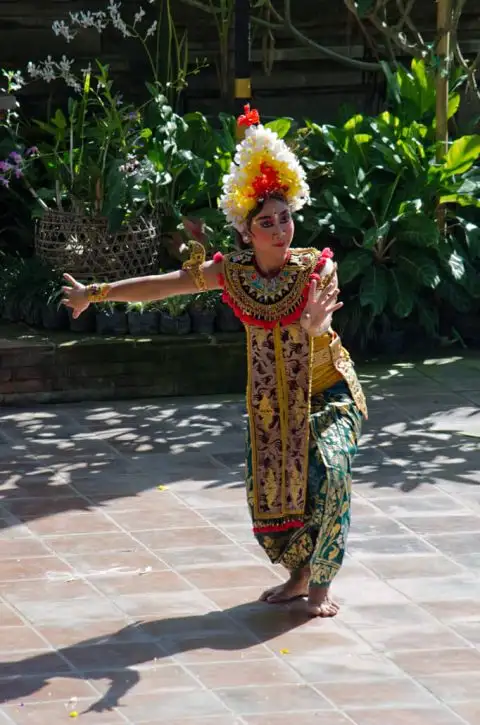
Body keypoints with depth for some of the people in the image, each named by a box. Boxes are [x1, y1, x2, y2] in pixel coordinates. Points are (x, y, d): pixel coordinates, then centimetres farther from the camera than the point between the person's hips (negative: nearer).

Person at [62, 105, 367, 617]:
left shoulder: (315, 267, -20)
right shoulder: (231, 272, -13)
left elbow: (318, 325, -37)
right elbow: (160, 286, -9)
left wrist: (315, 321, -61)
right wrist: (95, 293, -8)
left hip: (327, 389, -3)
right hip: (270, 397, 3)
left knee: (327, 473, -22)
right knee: (267, 493, 1)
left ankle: (320, 585, -6)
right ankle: (300, 576, 26)